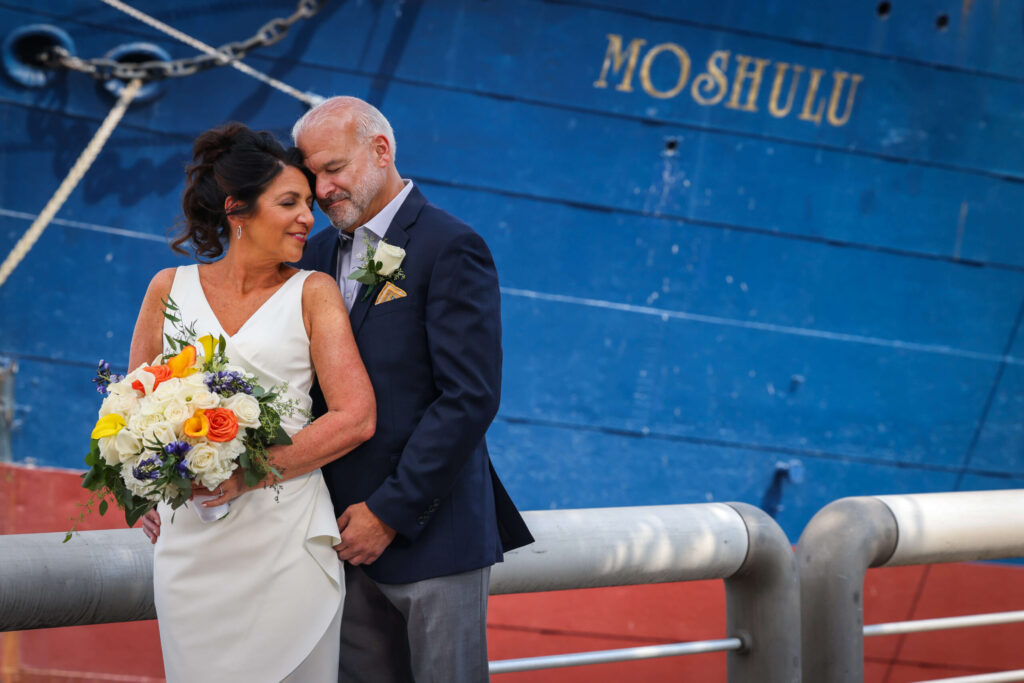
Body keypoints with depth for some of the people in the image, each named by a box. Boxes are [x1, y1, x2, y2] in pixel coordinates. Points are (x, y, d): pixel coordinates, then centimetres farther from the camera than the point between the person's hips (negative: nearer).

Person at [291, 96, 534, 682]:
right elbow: (318, 386, 15)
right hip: (351, 530, 6)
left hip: (432, 534, -6)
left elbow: (470, 399, -16)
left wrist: (389, 512, -15)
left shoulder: (450, 248, -10)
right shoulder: (320, 253, 12)